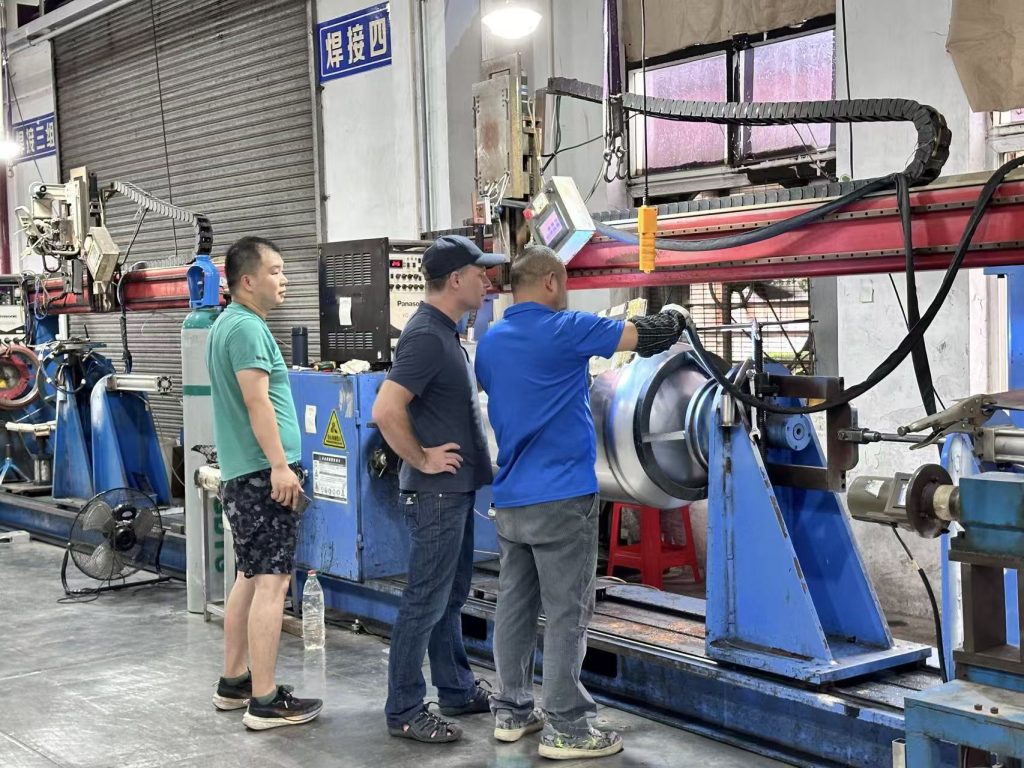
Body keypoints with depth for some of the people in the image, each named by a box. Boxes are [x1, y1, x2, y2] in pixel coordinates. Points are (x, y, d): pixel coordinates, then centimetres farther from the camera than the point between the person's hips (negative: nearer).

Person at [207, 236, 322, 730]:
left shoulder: (227, 324, 18)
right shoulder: (247, 326, -14)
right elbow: (257, 401, -21)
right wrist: (280, 465, -23)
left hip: (241, 471, 11)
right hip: (262, 472, -11)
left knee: (249, 577, 17)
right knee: (272, 581, -8)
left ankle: (233, 683, 25)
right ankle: (265, 701, -5)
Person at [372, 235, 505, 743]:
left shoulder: (445, 331, 11)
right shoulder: (426, 336, -20)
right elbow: (386, 412, -27)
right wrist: (423, 459, -17)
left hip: (457, 488, 10)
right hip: (436, 492, -10)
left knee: (451, 597, 18)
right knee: (426, 602, -2)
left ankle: (457, 691, 29)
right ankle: (404, 711, 7)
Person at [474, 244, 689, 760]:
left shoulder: (490, 342, 9)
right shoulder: (564, 330, -11)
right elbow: (644, 336, -3)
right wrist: (675, 320, 18)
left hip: (510, 498, 7)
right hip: (561, 496, -7)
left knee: (515, 606, 12)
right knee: (566, 614, -2)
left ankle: (511, 712, 19)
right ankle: (564, 728, 2)